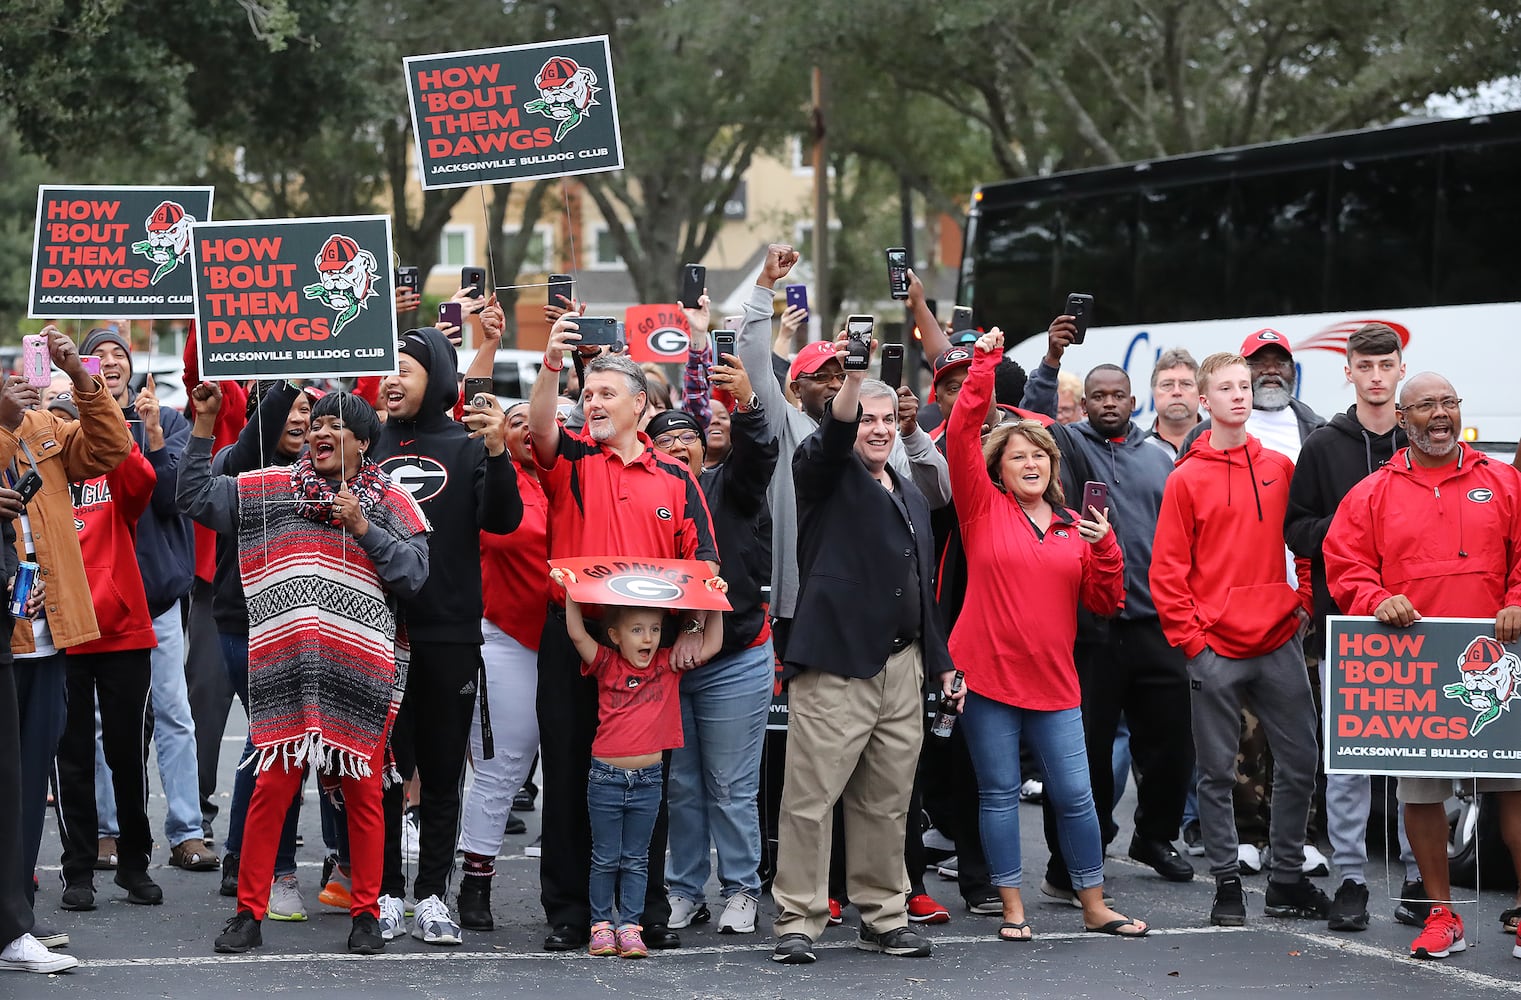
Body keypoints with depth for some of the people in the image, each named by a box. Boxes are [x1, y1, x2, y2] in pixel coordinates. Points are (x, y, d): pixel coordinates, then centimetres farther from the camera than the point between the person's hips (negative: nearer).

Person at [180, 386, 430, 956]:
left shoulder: (389, 502, 8)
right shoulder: (270, 489, 13)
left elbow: (414, 573, -1)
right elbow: (195, 499, 12)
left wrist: (363, 528, -8)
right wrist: (204, 425, 7)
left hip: (362, 670, -1)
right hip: (285, 669, 1)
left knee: (362, 790, 4)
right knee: (272, 786, -1)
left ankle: (366, 914, 13)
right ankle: (249, 913, 6)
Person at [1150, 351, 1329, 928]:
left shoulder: (1280, 469, 8)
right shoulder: (1186, 479, -2)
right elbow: (1167, 570, -3)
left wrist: (1303, 604, 4)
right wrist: (1190, 638, -7)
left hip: (1279, 642, 3)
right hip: (1214, 650, -3)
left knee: (1300, 763, 4)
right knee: (1217, 772, 3)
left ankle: (1287, 880, 15)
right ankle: (1227, 884, 10)